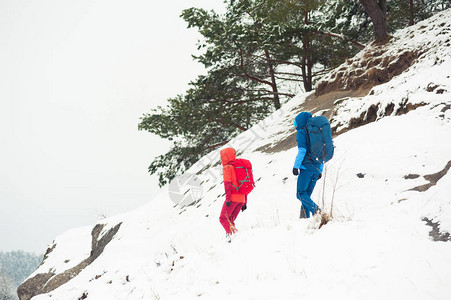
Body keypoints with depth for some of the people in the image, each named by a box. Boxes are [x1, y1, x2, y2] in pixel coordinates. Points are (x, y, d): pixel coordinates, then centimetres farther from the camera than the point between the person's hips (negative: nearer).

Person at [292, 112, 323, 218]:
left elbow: (302, 150, -14)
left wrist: (295, 166, -13)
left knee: (300, 194, -6)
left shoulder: (301, 132, -2)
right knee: (307, 195, 11)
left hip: (307, 166, -7)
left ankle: (317, 211, -26)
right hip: (318, 167, 7)